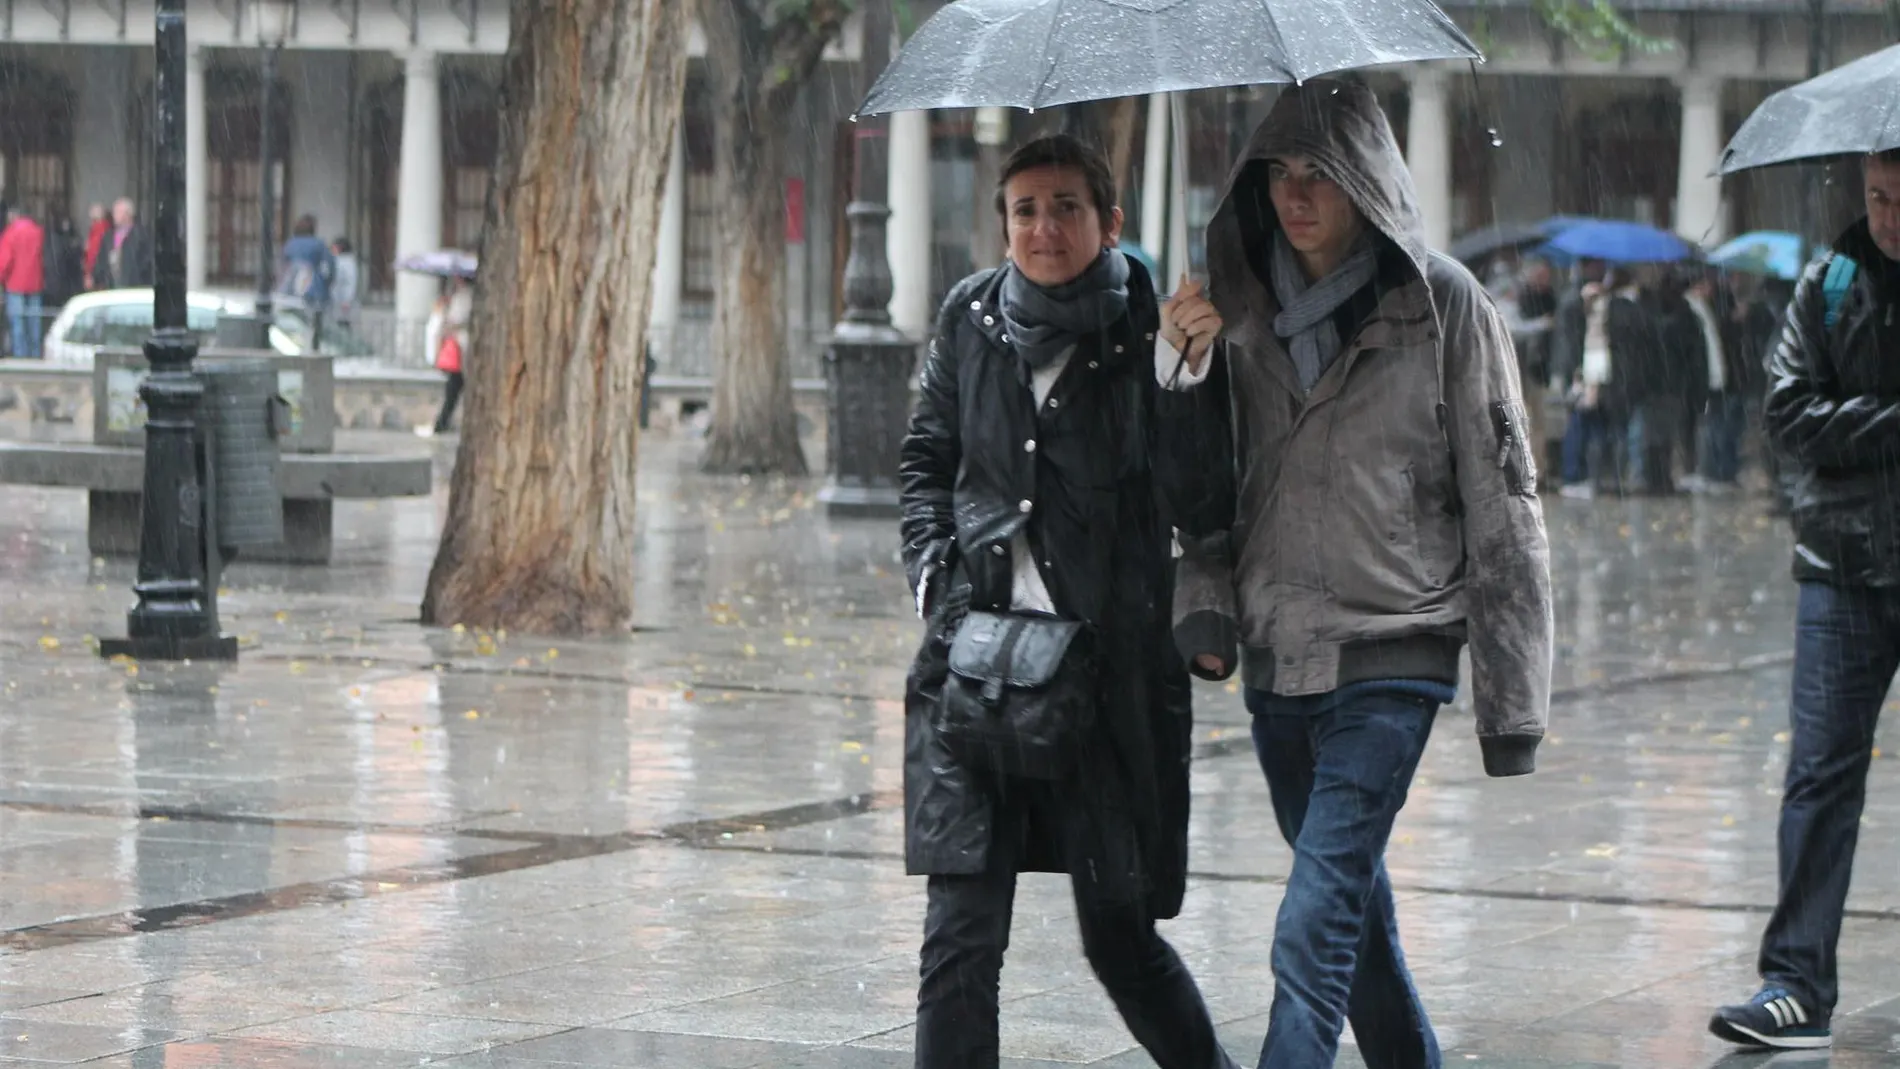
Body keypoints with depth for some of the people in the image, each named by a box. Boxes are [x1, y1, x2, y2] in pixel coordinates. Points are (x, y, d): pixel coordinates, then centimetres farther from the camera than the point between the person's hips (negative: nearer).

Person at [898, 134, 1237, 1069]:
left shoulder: (1150, 330, -4)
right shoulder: (971, 318, 8)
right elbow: (927, 457, 20)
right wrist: (934, 567, 6)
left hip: (1110, 667, -2)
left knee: (1119, 934, 7)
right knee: (960, 934, -5)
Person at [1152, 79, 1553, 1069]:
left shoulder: (1444, 306, -6)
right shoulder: (1244, 306, 7)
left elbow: (1500, 507, -5)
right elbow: (1202, 493, 11)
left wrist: (1511, 701, -6)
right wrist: (1205, 605, -10)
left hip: (1391, 660, -5)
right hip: (1276, 660, 6)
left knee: (1314, 929, -15)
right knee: (1355, 913, 17)